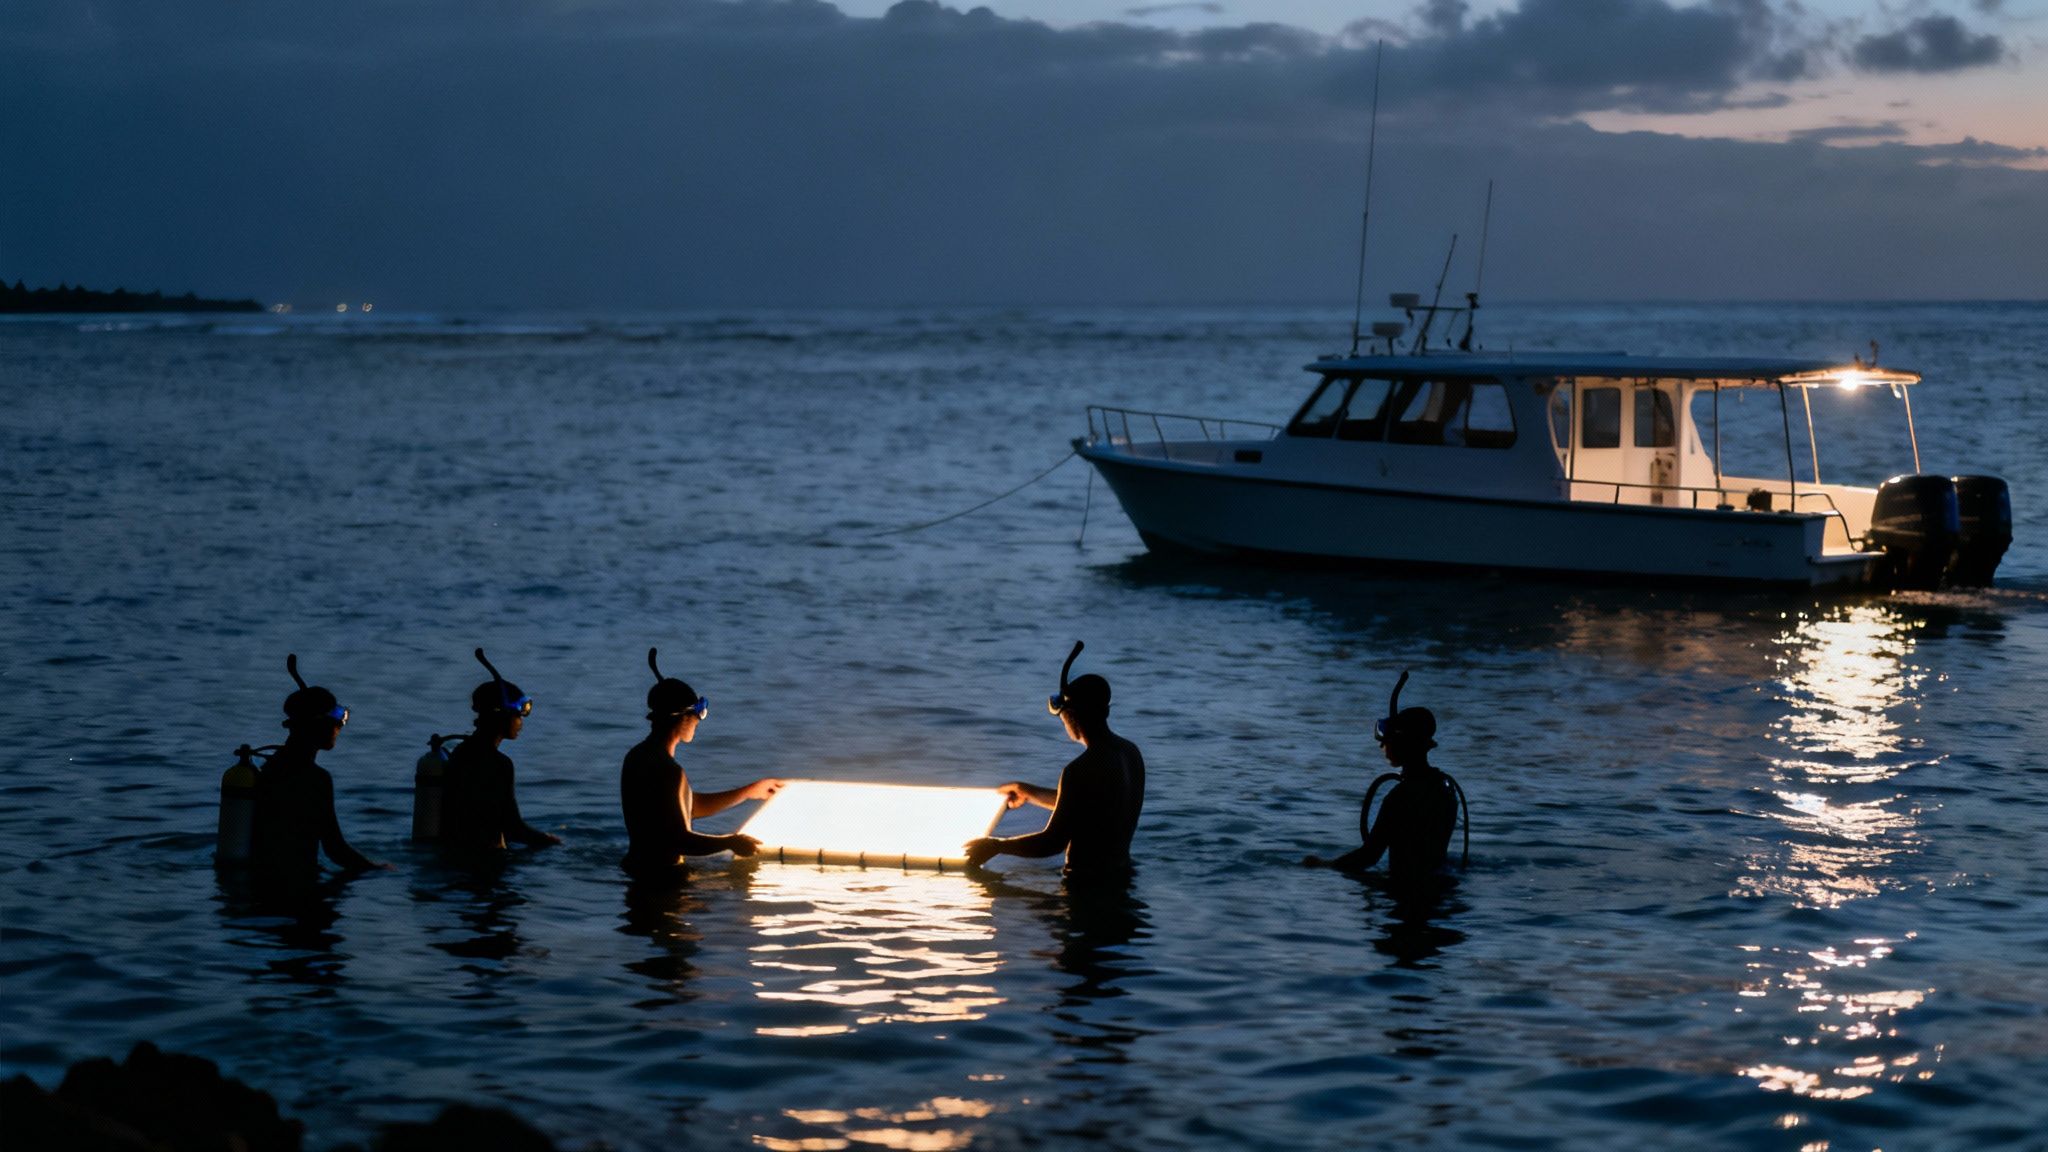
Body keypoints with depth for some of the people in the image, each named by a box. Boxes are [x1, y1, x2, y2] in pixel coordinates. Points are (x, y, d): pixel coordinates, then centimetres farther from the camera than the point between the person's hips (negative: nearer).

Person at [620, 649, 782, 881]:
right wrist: (730, 842, -11)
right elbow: (680, 840, -24)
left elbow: (692, 807, 18)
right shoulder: (668, 772, -23)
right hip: (662, 875, -10)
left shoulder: (639, 757, 9)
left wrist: (749, 792, 19)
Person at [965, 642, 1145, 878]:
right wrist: (1030, 793, 32)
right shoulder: (1130, 752, 6)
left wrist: (997, 846, -5)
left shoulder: (1081, 771, -23)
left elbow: (1053, 842, -18)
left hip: (1088, 881, -9)